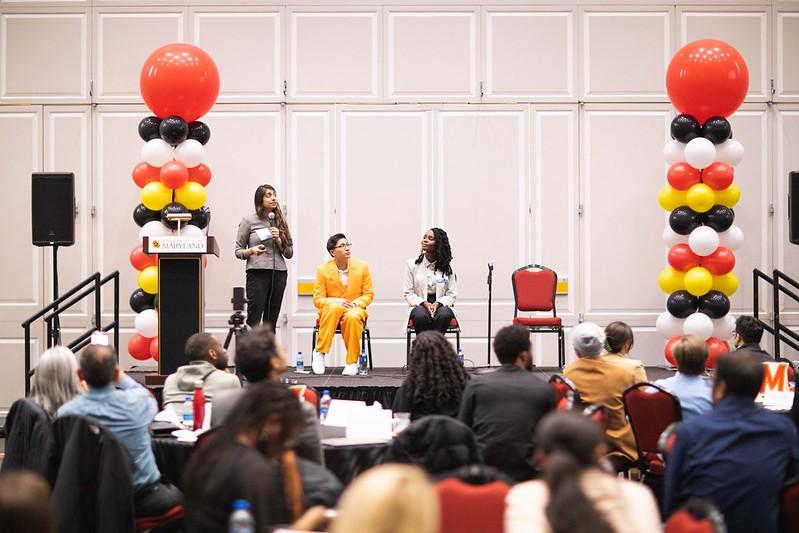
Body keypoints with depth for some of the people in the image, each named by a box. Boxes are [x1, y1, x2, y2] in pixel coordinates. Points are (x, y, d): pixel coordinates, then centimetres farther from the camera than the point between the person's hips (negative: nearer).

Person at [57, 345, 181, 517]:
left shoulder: (66, 413, -16)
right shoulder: (135, 402, -18)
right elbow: (151, 400, 8)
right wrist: (122, 378, 20)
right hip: (143, 498, -2)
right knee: (177, 493, 30)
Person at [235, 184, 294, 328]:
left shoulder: (280, 222, 13)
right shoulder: (249, 221, 3)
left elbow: (289, 254, 11)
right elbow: (238, 251, 4)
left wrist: (278, 239, -5)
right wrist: (252, 251, -15)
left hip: (279, 273, 4)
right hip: (257, 273, -4)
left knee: (271, 322, 4)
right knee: (254, 320, -10)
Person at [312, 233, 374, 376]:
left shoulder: (362, 267, 0)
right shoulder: (323, 270, -4)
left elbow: (369, 294, 5)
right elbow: (317, 300, -3)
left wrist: (356, 303, -16)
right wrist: (336, 301, -22)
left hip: (354, 310, 1)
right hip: (330, 312, 0)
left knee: (353, 317, -37)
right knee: (335, 307, -37)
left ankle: (352, 362, -23)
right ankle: (319, 353, -29)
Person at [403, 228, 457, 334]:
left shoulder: (447, 266, 6)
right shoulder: (412, 264, 6)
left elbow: (451, 294, 6)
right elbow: (408, 293, 4)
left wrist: (438, 303, -14)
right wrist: (424, 303, -13)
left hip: (441, 305, 0)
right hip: (420, 305, 0)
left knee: (443, 315, -36)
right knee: (421, 316, -37)